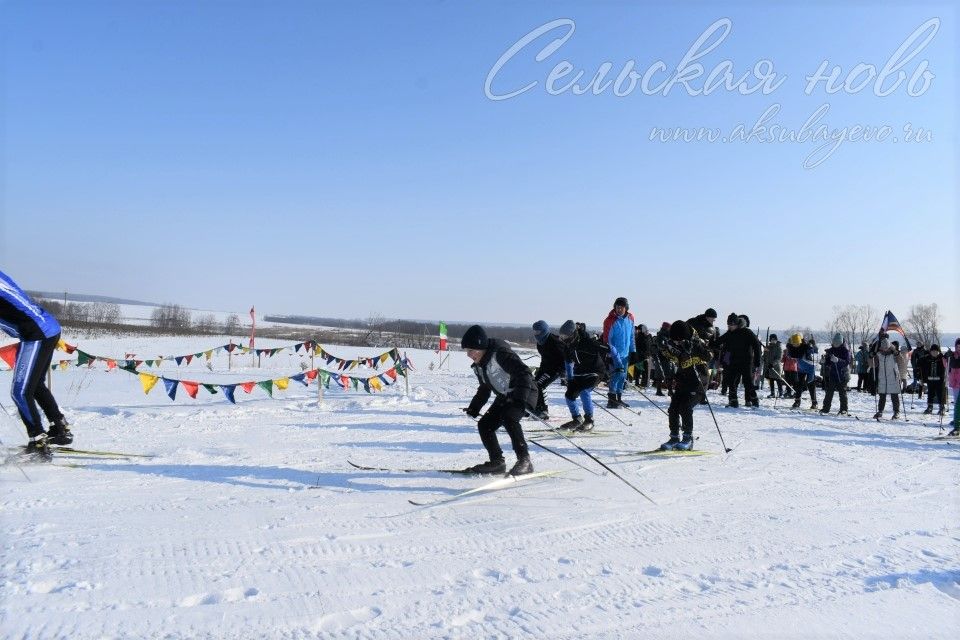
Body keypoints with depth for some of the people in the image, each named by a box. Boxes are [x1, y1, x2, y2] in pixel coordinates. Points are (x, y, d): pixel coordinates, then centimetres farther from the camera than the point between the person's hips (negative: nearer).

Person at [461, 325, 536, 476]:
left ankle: (524, 461, -27)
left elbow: (523, 372, -29)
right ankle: (497, 462, 13)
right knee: (484, 425, 2)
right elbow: (484, 388, 22)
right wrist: (474, 407, 17)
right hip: (505, 396, 10)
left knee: (508, 418, -33)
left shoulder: (500, 354, -22)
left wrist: (520, 398, -39)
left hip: (524, 393, -9)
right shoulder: (479, 365, 7)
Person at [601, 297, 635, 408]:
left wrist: (633, 351, 12)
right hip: (615, 354, -6)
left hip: (626, 353, 6)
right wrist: (612, 354, -18)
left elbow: (631, 336, 14)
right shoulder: (610, 320, -14)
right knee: (617, 374, -14)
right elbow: (607, 339, -14)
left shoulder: (630, 318, 4)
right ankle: (611, 400, -8)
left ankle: (618, 398, 23)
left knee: (623, 376, 12)